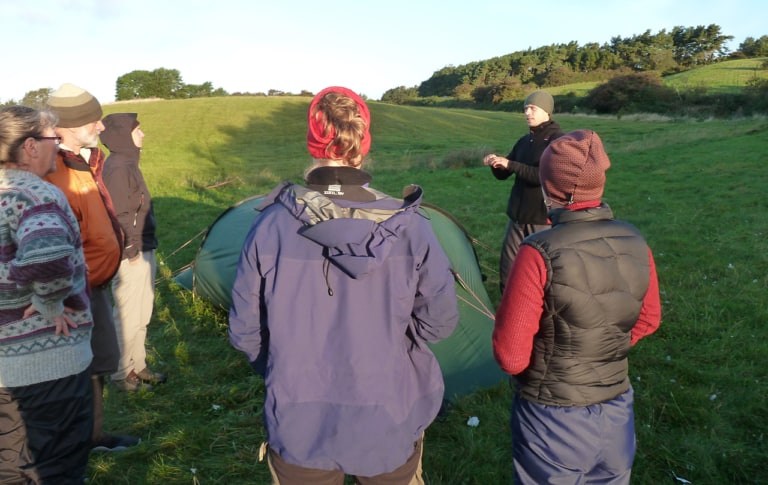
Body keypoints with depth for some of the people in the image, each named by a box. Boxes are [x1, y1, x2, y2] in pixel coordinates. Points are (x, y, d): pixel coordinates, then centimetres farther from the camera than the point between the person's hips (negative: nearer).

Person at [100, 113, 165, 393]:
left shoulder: (128, 164, 13)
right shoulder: (117, 168, -17)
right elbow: (117, 216, -20)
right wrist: (131, 251, -17)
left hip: (143, 252, 10)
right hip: (131, 256, -10)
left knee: (141, 316, 18)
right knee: (128, 317, 2)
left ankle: (137, 366, 31)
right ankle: (121, 375, 16)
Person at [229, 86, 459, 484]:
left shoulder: (270, 227, -17)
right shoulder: (410, 228, -18)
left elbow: (244, 331, -7)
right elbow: (438, 321, -8)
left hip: (299, 429, 0)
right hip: (389, 426, 1)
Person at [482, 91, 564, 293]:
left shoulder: (557, 140, -10)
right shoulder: (524, 141, 11)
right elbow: (502, 175, 15)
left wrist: (510, 164, -23)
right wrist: (496, 164, -7)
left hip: (543, 219, -7)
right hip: (518, 217, 7)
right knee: (508, 271, 11)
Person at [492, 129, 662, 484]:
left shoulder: (540, 253, -26)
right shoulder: (636, 245, -8)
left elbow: (510, 356, -21)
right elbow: (647, 321, 7)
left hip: (552, 419, -5)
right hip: (616, 412, 5)